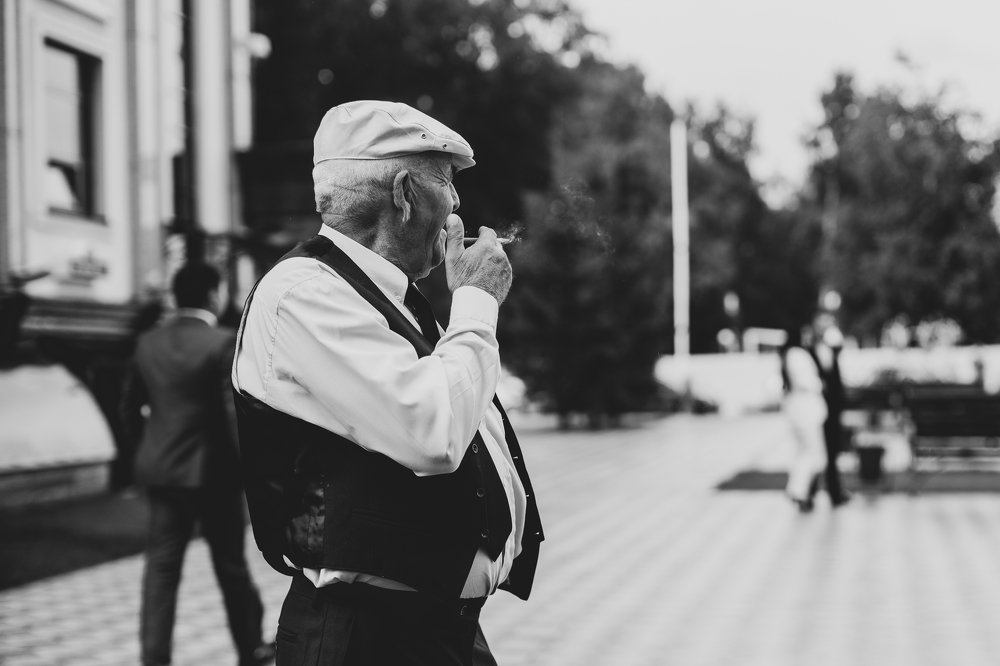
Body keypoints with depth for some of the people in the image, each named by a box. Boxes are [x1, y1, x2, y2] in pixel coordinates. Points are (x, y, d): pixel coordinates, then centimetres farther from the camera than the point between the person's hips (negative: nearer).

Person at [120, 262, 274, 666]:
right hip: (212, 472, -4)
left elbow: (130, 407, 10)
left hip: (159, 470, 4)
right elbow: (235, 413, -16)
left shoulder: (148, 343, 4)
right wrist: (248, 468, -7)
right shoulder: (223, 344, -14)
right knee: (231, 566, 10)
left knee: (161, 566, 6)